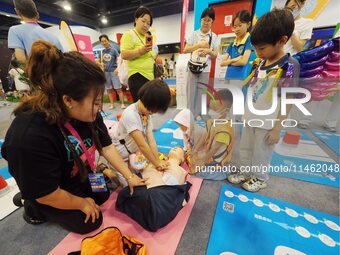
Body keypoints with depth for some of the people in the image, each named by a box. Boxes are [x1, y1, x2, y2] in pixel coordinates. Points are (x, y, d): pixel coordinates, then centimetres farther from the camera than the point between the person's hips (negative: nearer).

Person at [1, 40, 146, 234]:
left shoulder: (87, 113, -21)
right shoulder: (31, 137, -40)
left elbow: (106, 147, -13)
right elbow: (47, 194, -27)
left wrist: (129, 176, -14)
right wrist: (82, 203, -11)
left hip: (78, 174, 6)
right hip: (46, 192, -6)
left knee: (103, 195, 17)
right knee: (91, 222, 3)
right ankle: (35, 208, 17)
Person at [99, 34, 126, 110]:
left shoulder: (113, 50, -1)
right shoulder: (102, 51, 10)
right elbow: (102, 62, 17)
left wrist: (117, 68, -20)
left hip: (113, 71, -4)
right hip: (106, 72, 5)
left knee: (118, 89, -7)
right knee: (109, 89, 6)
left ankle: (122, 104, 1)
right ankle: (112, 104, 14)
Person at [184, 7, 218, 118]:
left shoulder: (214, 36, 8)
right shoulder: (194, 34, 5)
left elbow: (215, 55, 3)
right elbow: (185, 50, -2)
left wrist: (208, 51, -19)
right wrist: (199, 45, -13)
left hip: (205, 69, 1)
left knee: (200, 94, 5)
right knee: (191, 93, -2)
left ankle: (197, 116, 17)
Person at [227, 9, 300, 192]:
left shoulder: (290, 66, -15)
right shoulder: (260, 64, 3)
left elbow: (288, 100, -15)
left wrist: (277, 128, -16)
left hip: (268, 124, -6)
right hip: (250, 119, 7)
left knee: (261, 154, 12)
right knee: (244, 150, 19)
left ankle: (260, 179, 36)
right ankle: (246, 172, 40)